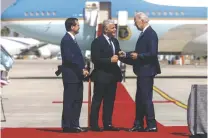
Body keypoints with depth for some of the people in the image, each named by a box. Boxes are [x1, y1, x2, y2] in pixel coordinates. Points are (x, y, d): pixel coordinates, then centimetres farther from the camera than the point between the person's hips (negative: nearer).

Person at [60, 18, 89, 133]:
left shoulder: (72, 40, 17)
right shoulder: (66, 40, -12)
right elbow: (69, 58, -20)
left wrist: (82, 69, 3)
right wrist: (81, 70, -16)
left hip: (76, 76, 10)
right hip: (70, 75, -10)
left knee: (77, 101, 11)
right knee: (69, 101, -5)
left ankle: (74, 125, 17)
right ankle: (67, 126, 0)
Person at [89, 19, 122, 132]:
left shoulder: (115, 41, 12)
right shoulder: (97, 42, -12)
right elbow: (95, 59, -18)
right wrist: (110, 60, -22)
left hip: (112, 75, 8)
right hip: (101, 76, -8)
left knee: (110, 101, 11)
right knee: (97, 101, -1)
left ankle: (107, 124, 17)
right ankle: (94, 125, 3)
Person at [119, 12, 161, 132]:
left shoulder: (151, 34, -15)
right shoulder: (144, 33, 14)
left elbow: (153, 53, -22)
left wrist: (138, 56, -16)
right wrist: (127, 55, 13)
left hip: (147, 71, -10)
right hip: (142, 71, 10)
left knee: (146, 98, -7)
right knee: (140, 98, 14)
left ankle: (152, 125, -3)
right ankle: (138, 125, 20)